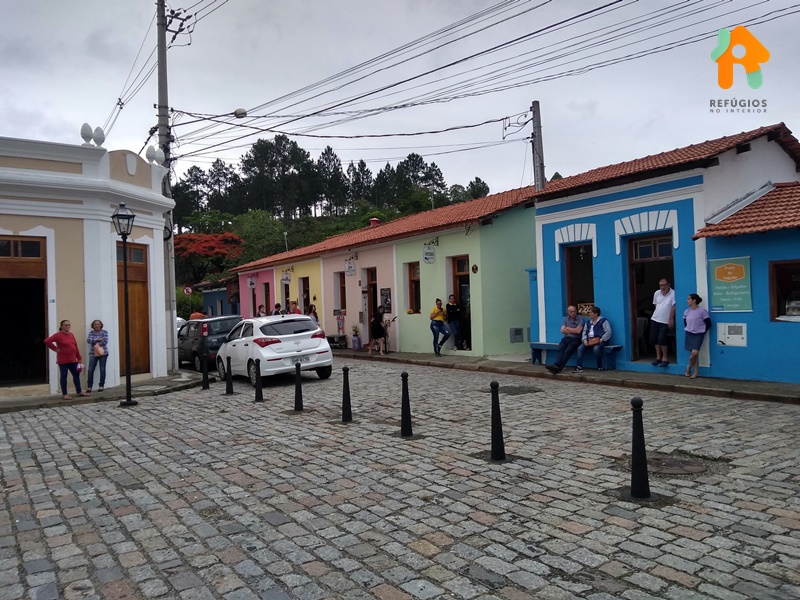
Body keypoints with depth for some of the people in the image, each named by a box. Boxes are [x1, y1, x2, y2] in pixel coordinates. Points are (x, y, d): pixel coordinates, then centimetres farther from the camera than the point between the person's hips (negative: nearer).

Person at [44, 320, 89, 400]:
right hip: (63, 360, -7)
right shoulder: (58, 335, -9)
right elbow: (47, 341, -18)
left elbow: (75, 346, 14)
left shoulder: (71, 334, 12)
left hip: (73, 360, 7)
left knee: (76, 375, 10)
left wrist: (79, 358, 12)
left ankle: (79, 392, 19)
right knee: (64, 376, 1)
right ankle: (64, 394, 9)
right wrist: (55, 349, -14)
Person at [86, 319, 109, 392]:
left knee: (102, 369, 3)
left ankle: (101, 386, 11)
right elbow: (88, 340, -8)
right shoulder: (91, 332, 9)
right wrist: (98, 340, -16)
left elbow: (105, 341, -12)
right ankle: (89, 386, 4)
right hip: (93, 354, 2)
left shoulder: (104, 332, 1)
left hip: (103, 353, -2)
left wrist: (94, 342, -8)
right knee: (90, 370, -3)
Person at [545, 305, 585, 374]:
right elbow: (562, 330, 5)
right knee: (560, 349, -28)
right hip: (566, 338, 4)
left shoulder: (580, 319, 4)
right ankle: (556, 365, -48)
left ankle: (558, 368, -43)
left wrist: (568, 328, 4)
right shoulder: (565, 319, 17)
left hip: (576, 339, -4)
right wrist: (574, 331, -2)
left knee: (568, 351, -31)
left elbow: (578, 331, -8)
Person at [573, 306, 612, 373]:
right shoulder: (588, 322, 21)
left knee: (596, 348, -36)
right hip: (589, 340, 6)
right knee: (580, 348, -19)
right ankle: (579, 367, -26)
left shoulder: (603, 321, 0)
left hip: (599, 340, -6)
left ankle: (600, 367, -17)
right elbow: (584, 332, 18)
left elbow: (608, 332, -8)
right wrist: (585, 340, -1)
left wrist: (601, 340, -18)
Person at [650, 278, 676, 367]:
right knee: (654, 339, 7)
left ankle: (664, 358, 3)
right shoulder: (657, 293, 5)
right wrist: (657, 314, 14)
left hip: (666, 321, -5)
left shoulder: (673, 293, -12)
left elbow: (673, 307, -14)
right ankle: (658, 357, 22)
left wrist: (671, 319, -16)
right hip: (655, 320, 6)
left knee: (662, 339, -12)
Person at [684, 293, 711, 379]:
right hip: (689, 334, 5)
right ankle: (696, 371, 11)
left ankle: (689, 367, 5)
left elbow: (708, 324, -8)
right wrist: (687, 329, 9)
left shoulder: (702, 311, -12)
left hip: (698, 335, -5)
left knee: (695, 352, -19)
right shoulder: (686, 311, 4)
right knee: (693, 353, 3)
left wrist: (703, 332, -4)